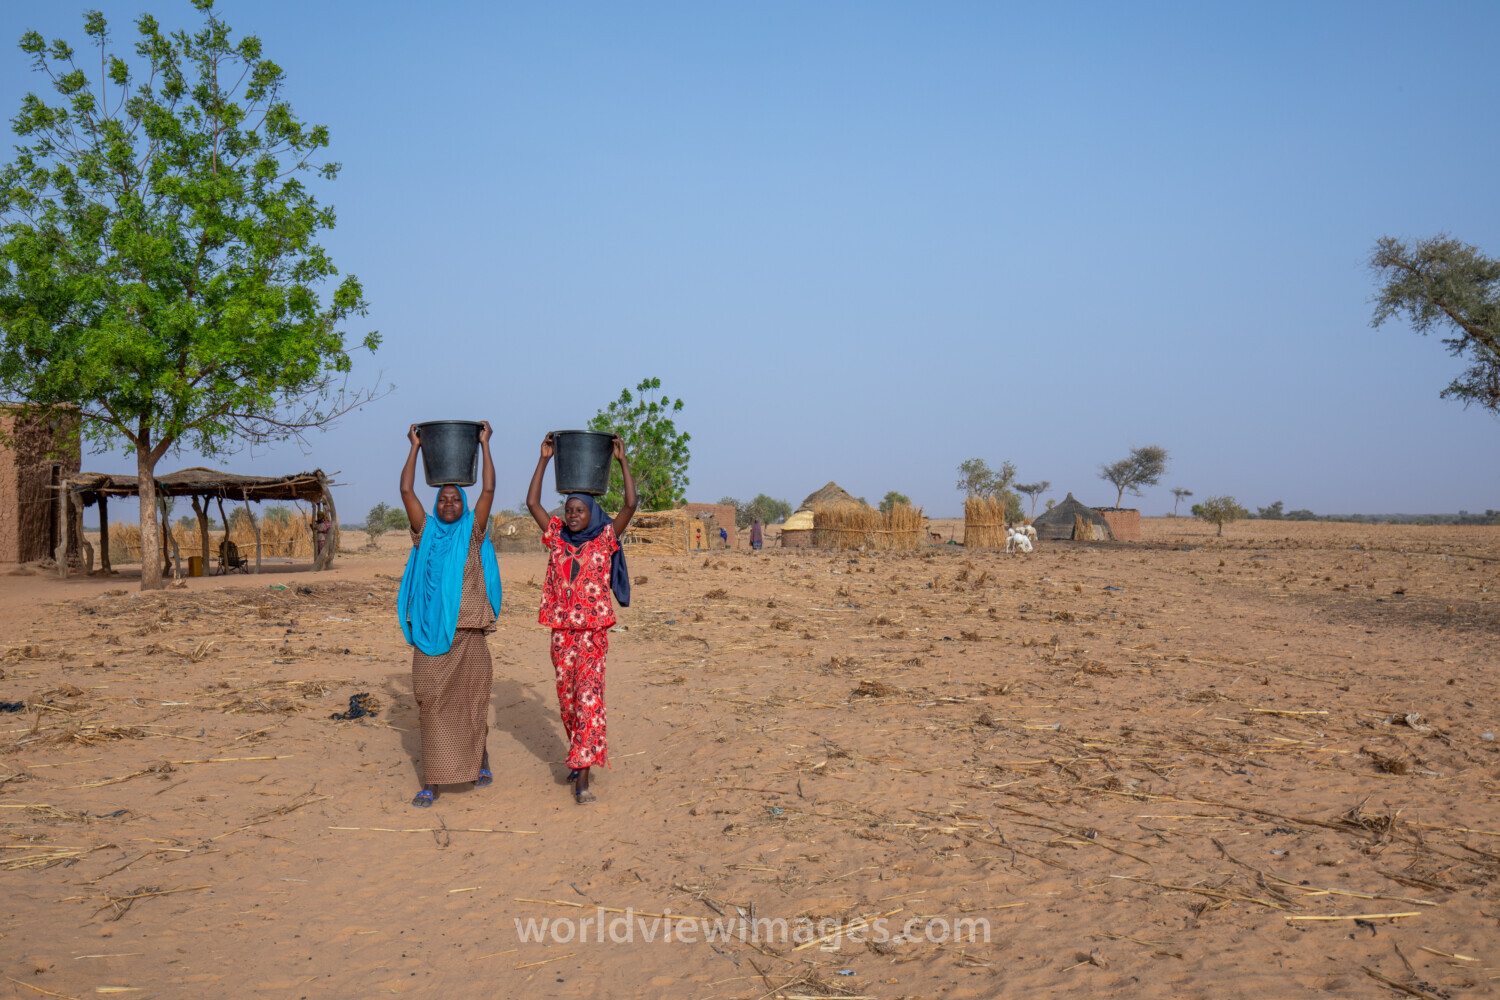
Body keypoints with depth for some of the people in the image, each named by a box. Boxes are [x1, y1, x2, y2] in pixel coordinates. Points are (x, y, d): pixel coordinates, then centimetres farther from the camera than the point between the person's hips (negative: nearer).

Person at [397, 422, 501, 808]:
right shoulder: (425, 532, 9)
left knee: (471, 698, 6)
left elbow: (488, 490, 0)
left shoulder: (472, 533, 6)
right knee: (432, 703, 0)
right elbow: (406, 491, 4)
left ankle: (480, 759, 29)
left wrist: (484, 445, 3)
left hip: (467, 632, -1)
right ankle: (431, 782, 2)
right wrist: (415, 448, 8)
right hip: (430, 631, 1)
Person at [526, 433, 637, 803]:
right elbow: (532, 502, 6)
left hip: (593, 629, -4)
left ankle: (582, 775, -14)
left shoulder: (605, 539, 0)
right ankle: (578, 756, 30)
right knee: (567, 696, 11)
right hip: (561, 629, 4)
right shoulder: (557, 538, 8)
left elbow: (630, 504, -10)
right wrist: (544, 460, 4)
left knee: (589, 695, -11)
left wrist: (622, 460, -10)